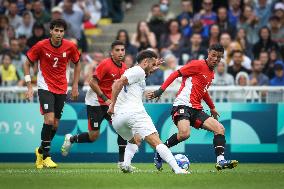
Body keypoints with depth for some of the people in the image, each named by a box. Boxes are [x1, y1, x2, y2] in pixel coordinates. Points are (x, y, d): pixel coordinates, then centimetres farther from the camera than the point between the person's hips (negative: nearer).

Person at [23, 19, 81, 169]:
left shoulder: (70, 47, -5)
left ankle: (41, 151, 28)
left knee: (55, 124, 5)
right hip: (45, 87, -4)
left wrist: (75, 85, 8)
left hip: (62, 89, 4)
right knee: (49, 119, -19)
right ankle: (46, 156, -9)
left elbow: (77, 64, 12)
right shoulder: (41, 46, -11)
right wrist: (29, 86, -6)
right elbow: (27, 64, 0)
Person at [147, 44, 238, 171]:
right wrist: (160, 90, -16)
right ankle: (159, 153, -10)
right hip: (183, 105, -9)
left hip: (196, 110, 9)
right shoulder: (198, 65, -5)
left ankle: (220, 161, -9)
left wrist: (212, 108, 46)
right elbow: (176, 74, -7)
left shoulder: (211, 73, 20)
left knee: (220, 129, -3)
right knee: (184, 134, -32)